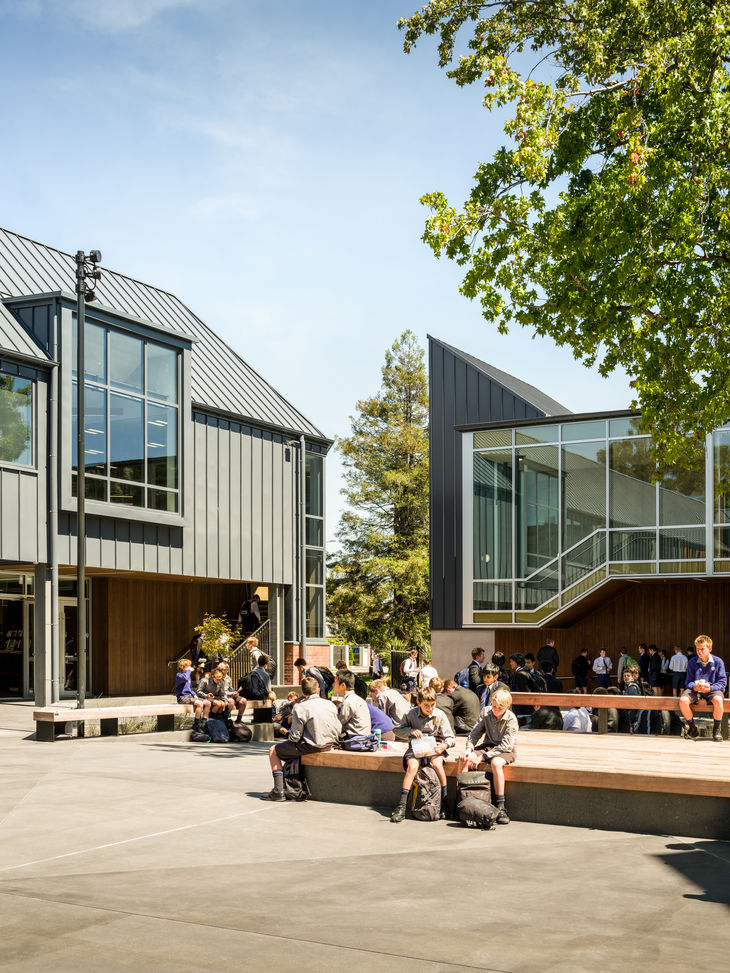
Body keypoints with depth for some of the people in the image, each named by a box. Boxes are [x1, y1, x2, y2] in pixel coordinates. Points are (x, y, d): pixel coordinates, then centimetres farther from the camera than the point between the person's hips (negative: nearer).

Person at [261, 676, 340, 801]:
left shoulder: (300, 708, -12)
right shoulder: (330, 704, 4)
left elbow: (295, 737, -12)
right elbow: (338, 730, 7)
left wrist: (289, 738, 11)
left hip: (312, 746, -7)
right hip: (330, 745, 7)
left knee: (273, 751, 9)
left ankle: (279, 791, -1)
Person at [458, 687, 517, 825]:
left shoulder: (511, 719, -15)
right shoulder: (487, 713, 1)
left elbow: (505, 745, -20)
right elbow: (475, 732, 6)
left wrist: (483, 757, -25)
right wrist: (469, 748, -14)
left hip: (505, 751, -5)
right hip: (487, 746, 5)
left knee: (496, 763, -38)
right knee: (464, 759, -21)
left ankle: (500, 807, -31)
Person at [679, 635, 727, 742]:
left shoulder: (718, 661, -1)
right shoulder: (692, 662, 4)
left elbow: (722, 682, -3)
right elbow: (689, 682, 5)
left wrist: (710, 688, -22)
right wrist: (694, 687, -20)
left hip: (712, 689, -2)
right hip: (695, 689, 2)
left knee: (718, 700, -38)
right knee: (683, 700, -29)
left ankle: (717, 729, -14)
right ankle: (692, 729, -6)